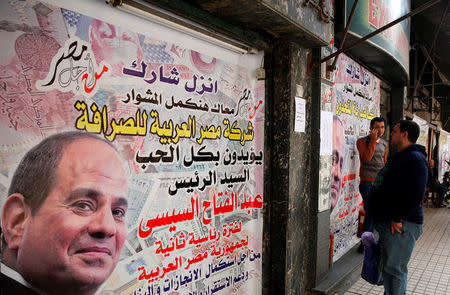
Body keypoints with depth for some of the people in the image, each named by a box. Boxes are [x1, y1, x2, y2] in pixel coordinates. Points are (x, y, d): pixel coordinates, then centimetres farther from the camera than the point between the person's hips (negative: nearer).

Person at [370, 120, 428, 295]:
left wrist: (398, 219, -21)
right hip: (385, 222, 10)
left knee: (394, 269, -4)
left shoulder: (415, 159, -15)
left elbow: (415, 195, -24)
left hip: (401, 225, -10)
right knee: (388, 266, 18)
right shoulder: (397, 158, 18)